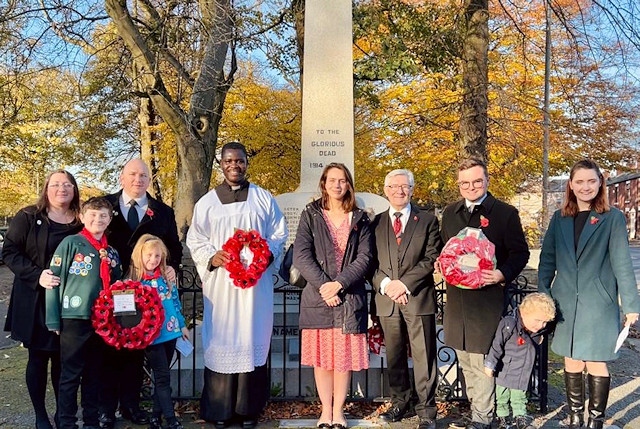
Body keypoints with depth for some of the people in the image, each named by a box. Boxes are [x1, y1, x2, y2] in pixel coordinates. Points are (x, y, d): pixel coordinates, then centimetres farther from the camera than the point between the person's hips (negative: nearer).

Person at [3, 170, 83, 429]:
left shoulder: (81, 222, 5)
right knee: (38, 357, 8)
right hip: (34, 300, -2)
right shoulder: (28, 217, -3)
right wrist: (37, 275, -19)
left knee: (62, 358, 8)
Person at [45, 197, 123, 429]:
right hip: (74, 318, -5)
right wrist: (53, 319, -10)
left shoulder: (111, 252, 11)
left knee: (94, 373, 14)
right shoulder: (71, 243, -5)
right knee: (71, 374, 3)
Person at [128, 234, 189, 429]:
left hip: (170, 331, 5)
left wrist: (182, 325, 15)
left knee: (161, 376, 13)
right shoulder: (134, 280, -7)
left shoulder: (166, 277, 6)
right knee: (163, 377, -2)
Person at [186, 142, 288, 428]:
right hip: (220, 282, 0)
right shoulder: (207, 202, 8)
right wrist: (212, 257, -12)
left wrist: (267, 253, -12)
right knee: (220, 342, 1)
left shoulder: (264, 199, 7)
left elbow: (279, 235, 8)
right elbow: (194, 240, 7)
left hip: (256, 280, 0)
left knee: (252, 340, 2)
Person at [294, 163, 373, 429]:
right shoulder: (310, 215, 4)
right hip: (317, 295, 0)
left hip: (349, 296, 1)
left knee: (344, 356, 5)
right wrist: (323, 285, -15)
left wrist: (339, 283, -14)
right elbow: (301, 255, -5)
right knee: (321, 356, 5)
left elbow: (365, 257, -2)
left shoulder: (360, 219, 8)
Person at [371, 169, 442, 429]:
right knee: (394, 356, 13)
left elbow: (432, 259, -4)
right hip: (387, 299, 3)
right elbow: (370, 262, 6)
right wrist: (385, 285, -11)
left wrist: (405, 283, -14)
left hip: (418, 298, -2)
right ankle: (400, 403, 28)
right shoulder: (376, 223, 10)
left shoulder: (427, 221, 4)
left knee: (424, 357, 1)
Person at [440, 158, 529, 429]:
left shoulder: (505, 213, -2)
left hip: (487, 297, -5)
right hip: (456, 297, 6)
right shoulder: (450, 213, 13)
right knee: (465, 361, 15)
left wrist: (503, 274, -19)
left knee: (481, 361, -3)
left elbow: (520, 252, -3)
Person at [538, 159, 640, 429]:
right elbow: (547, 260, 8)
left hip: (599, 304, -3)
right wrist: (542, 296, 2)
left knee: (596, 364, 4)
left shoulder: (613, 218, -3)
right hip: (565, 303, 3)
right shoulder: (559, 218, 6)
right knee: (572, 363, 12)